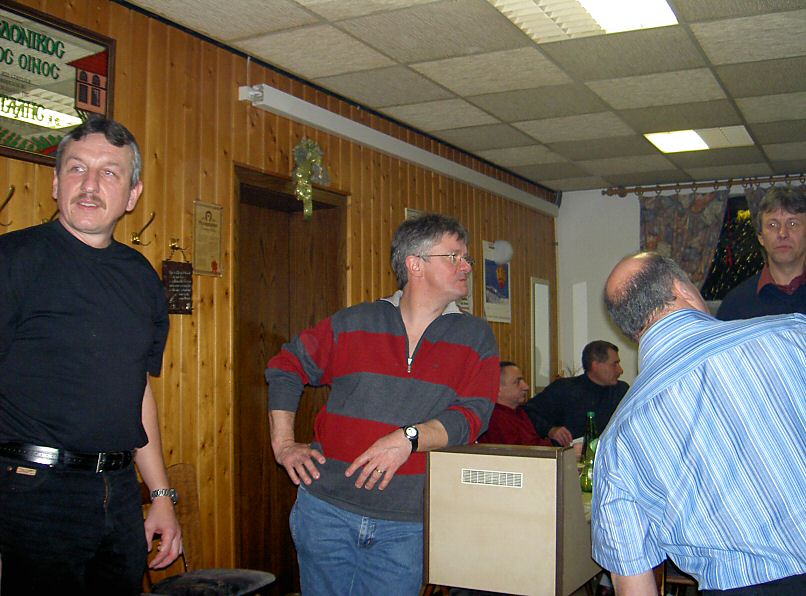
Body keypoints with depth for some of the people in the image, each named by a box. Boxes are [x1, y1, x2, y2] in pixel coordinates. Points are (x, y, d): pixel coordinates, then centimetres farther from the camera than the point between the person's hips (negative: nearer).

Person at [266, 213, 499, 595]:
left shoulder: (476, 338, 4)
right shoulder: (355, 323, 5)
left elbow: (472, 417, -6)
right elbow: (286, 366, 14)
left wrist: (409, 438, -21)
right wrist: (282, 444, 7)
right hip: (326, 510, 1)